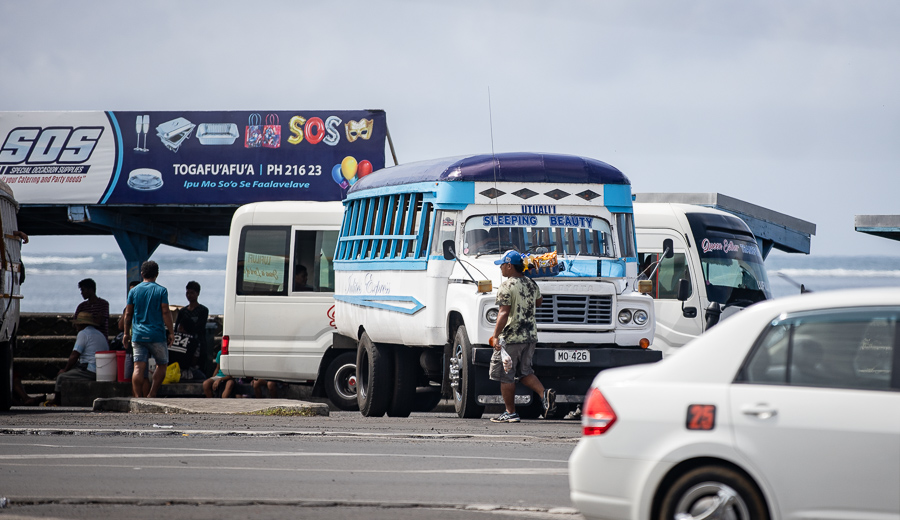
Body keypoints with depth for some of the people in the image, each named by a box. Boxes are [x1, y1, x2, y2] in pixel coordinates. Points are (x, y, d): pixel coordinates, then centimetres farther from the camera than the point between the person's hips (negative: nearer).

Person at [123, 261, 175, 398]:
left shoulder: (134, 291, 7)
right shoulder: (161, 291, -2)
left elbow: (128, 314, 8)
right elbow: (165, 312, -7)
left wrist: (126, 333, 17)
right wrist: (171, 332, -3)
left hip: (138, 335, 2)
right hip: (157, 335, -2)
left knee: (139, 367, -2)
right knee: (162, 365, 12)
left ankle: (138, 398, -9)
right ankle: (152, 395, 3)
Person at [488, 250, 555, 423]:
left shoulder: (507, 286, -14)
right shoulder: (531, 283, 8)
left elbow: (504, 313, -21)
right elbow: (539, 302, 27)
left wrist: (495, 336, -21)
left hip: (511, 337, -7)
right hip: (531, 336, 7)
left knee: (505, 376, 3)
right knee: (524, 371, 17)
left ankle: (510, 413, 5)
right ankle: (544, 393, -7)